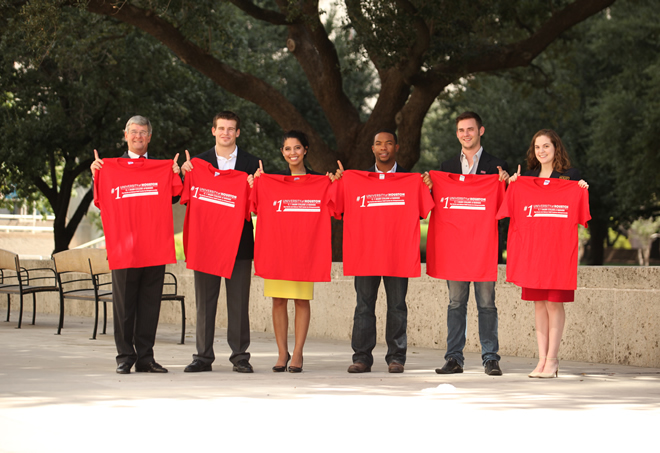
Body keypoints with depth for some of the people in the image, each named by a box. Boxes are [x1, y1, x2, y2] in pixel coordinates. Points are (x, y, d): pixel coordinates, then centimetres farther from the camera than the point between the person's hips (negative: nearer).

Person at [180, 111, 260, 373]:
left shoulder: (251, 164, 8)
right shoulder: (198, 162, 9)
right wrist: (185, 175, -10)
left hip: (239, 241, 0)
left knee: (239, 301, 1)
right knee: (205, 300, 3)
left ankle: (240, 356, 6)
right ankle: (203, 356, 8)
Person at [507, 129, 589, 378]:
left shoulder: (570, 175, 2)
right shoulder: (528, 176, 15)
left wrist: (582, 191, -17)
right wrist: (512, 186, 1)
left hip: (558, 243, -5)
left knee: (554, 301, -5)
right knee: (538, 301, 5)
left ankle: (552, 359, -1)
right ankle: (542, 360, 9)